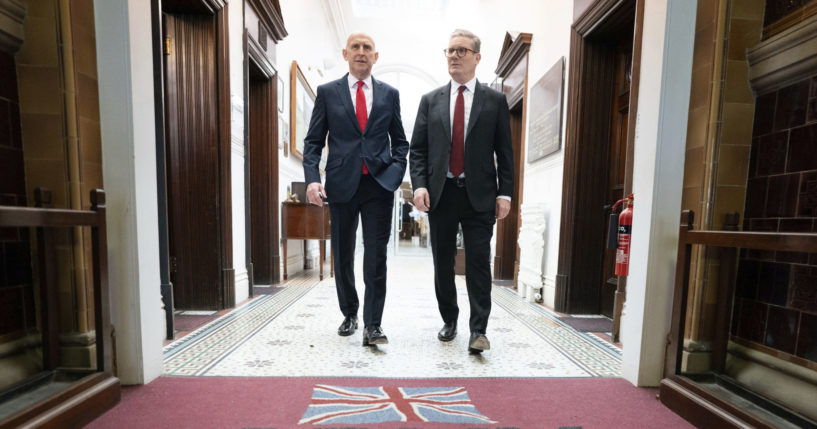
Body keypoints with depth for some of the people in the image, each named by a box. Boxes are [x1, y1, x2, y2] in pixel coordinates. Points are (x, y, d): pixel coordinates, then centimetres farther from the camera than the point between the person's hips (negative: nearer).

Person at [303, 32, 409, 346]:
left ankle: (372, 325, 10)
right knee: (343, 256, 11)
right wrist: (312, 178, -10)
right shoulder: (327, 92, 9)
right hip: (341, 185, 1)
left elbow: (400, 141, 14)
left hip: (379, 184, 0)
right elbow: (313, 141, 5)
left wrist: (396, 173, -3)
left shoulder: (390, 94, 11)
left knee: (376, 257, -2)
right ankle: (349, 314, 32)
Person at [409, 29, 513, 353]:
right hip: (440, 193, 2)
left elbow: (505, 152, 5)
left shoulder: (495, 101, 7)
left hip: (479, 194, -2)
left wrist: (505, 193, -4)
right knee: (442, 263, 10)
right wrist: (419, 185, -7)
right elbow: (417, 149, 7)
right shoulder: (430, 100, 11)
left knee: (478, 263, -1)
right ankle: (449, 321, 29)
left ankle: (478, 330, 12)